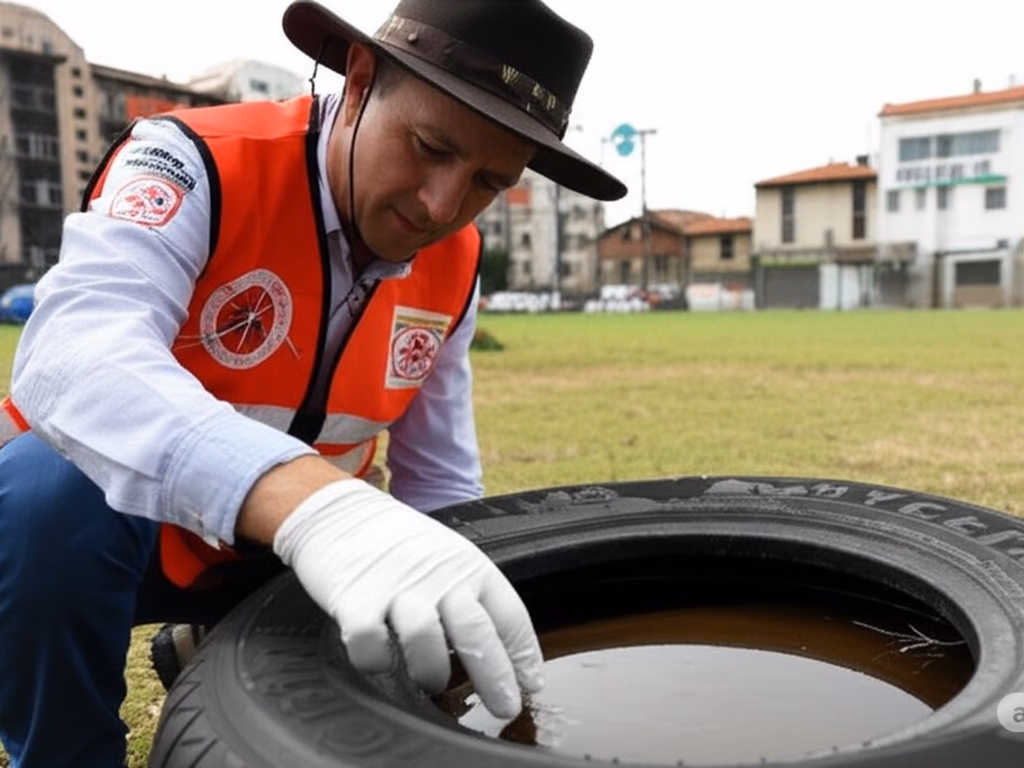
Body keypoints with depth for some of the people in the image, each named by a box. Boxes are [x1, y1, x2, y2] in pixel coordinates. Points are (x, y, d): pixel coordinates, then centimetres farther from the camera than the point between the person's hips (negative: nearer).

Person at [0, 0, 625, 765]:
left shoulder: (453, 268, -9)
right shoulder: (197, 162, -26)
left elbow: (440, 481, -2)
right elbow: (74, 360, -45)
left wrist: (476, 631, -11)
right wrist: (316, 503, -60)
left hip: (277, 549, 5)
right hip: (108, 508, -4)